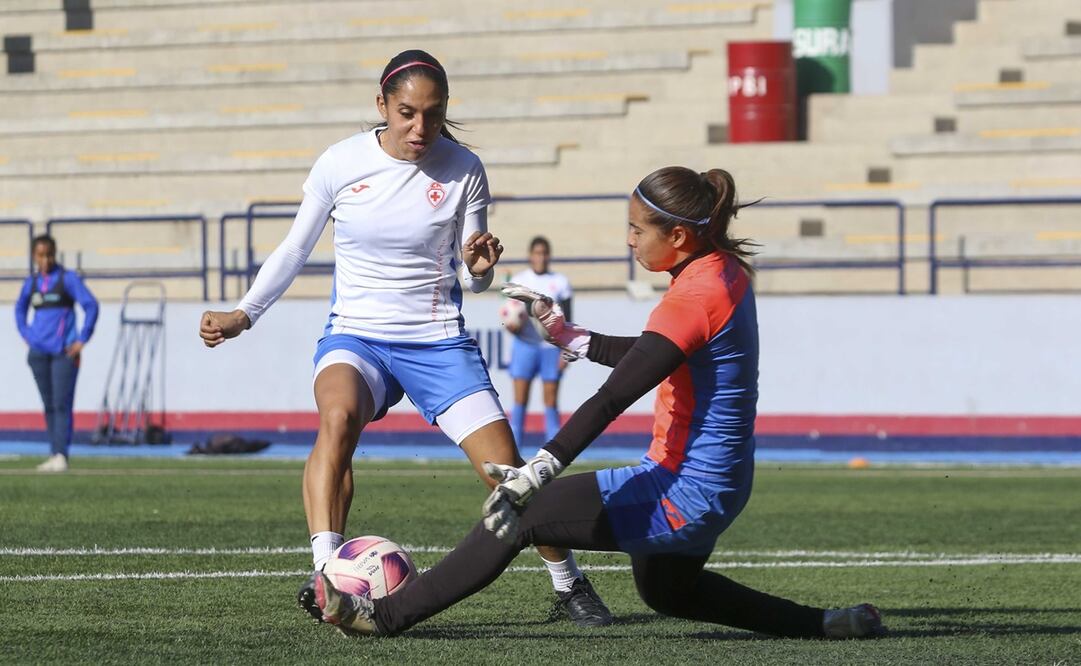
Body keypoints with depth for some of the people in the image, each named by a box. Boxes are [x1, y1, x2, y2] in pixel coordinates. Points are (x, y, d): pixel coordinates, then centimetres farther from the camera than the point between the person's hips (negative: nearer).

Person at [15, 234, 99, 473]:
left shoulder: (68, 278, -4)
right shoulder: (32, 283, 10)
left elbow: (91, 305, -6)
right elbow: (20, 309, 28)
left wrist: (82, 340, -8)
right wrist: (27, 335, 15)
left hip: (64, 351, -5)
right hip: (39, 352, 5)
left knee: (62, 404, -11)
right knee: (49, 405, 7)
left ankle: (61, 454, -16)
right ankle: (54, 454, 11)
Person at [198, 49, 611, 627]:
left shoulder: (463, 170, -6)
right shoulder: (340, 164, -6)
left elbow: (471, 279, 2)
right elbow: (294, 249, 8)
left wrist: (479, 267, -21)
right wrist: (243, 315, 1)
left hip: (439, 342, 1)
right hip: (355, 335, -1)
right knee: (337, 417, -35)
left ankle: (569, 587, 17)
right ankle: (325, 576, -42)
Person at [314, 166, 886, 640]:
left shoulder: (694, 297, -22)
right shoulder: (726, 269, 6)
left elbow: (613, 398, -31)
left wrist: (539, 470, -37)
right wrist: (571, 338, 18)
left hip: (683, 492, -10)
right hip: (718, 486, 10)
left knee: (518, 517, -12)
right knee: (667, 592, 33)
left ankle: (387, 615, -11)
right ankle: (826, 624, 30)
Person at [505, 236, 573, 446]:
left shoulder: (560, 282, 5)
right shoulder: (518, 280, 6)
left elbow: (567, 320, 6)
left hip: (551, 346, 0)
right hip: (524, 344, 0)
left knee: (551, 401, 0)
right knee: (520, 399, -4)